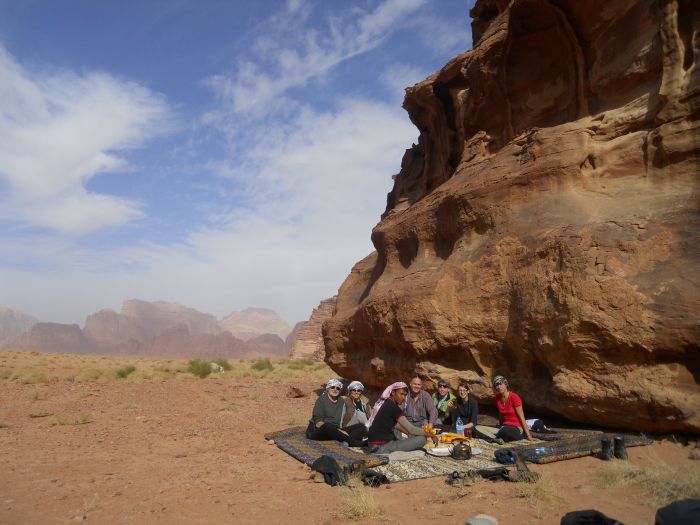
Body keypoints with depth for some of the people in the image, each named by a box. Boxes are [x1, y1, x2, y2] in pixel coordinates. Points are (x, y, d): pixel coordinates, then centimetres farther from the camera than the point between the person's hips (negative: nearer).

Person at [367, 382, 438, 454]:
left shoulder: (386, 403, 12)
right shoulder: (392, 407, -16)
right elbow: (411, 429, -16)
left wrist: (409, 433, 13)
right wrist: (430, 435, -5)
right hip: (381, 448, -10)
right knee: (421, 439, -12)